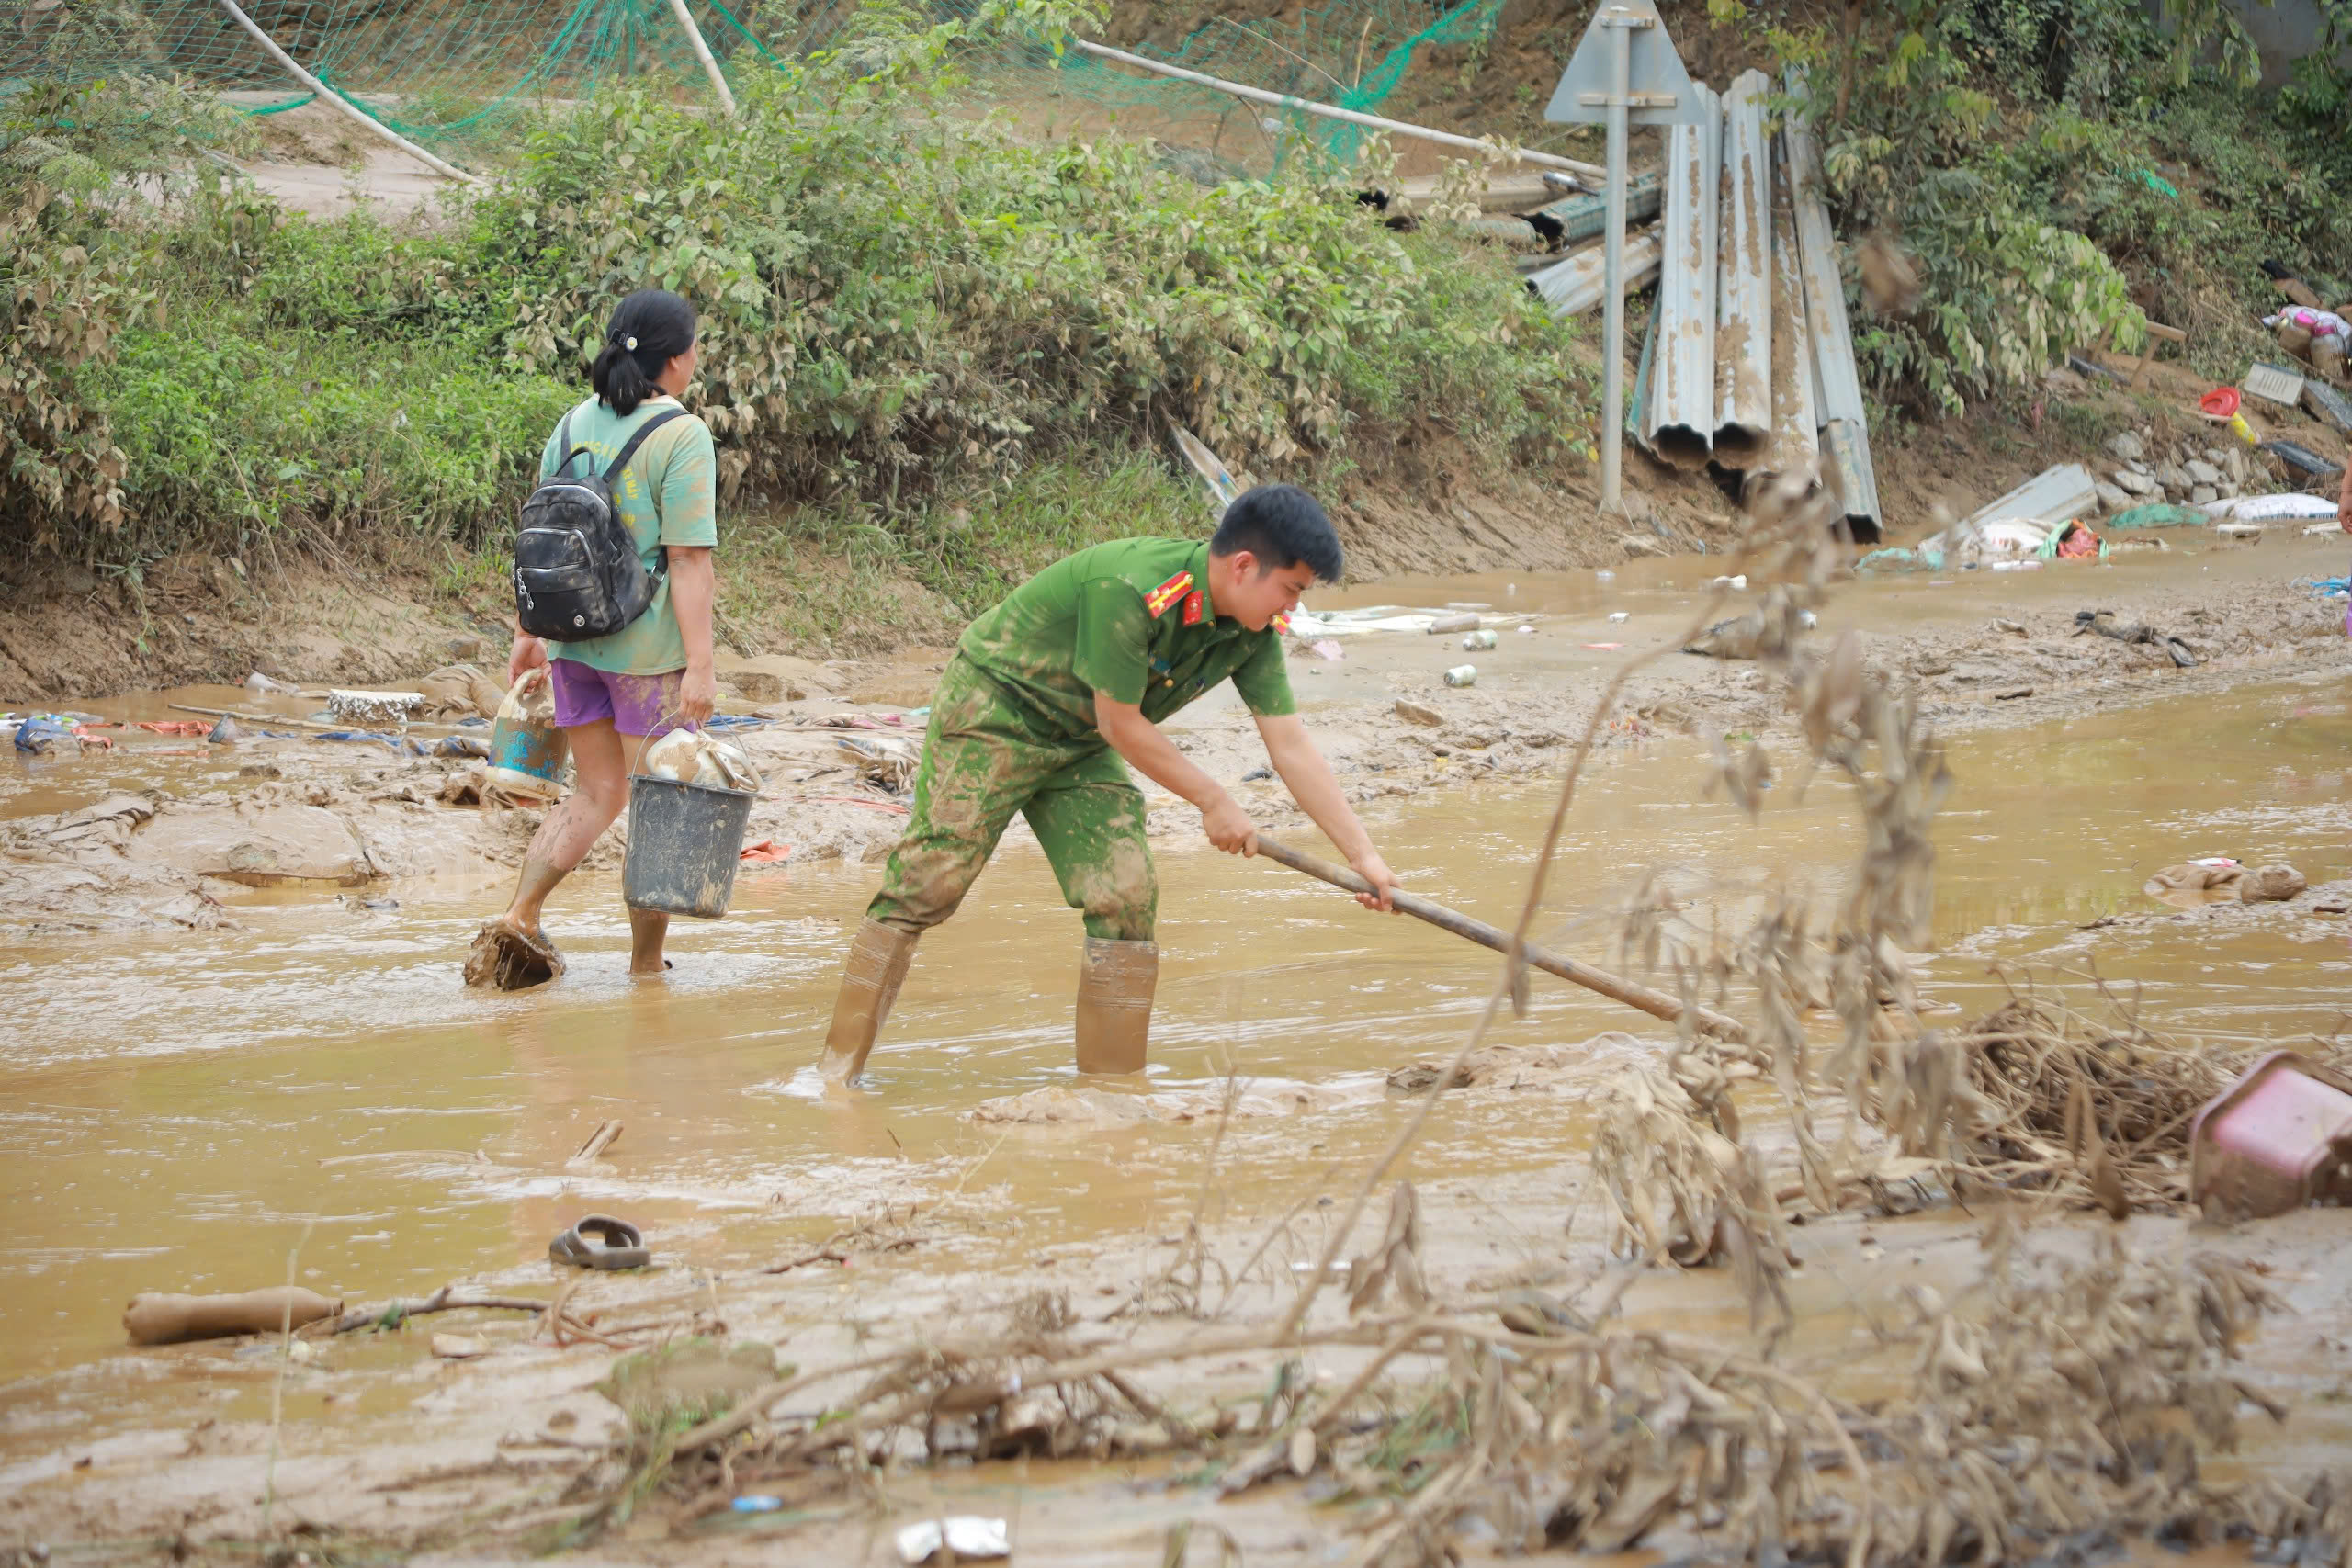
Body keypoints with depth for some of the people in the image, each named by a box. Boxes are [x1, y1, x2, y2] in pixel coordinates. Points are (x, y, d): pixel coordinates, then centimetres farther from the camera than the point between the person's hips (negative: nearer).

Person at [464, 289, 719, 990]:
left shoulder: (575, 425, 6)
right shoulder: (681, 437, -13)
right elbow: (688, 559, -17)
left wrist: (528, 635, 19)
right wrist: (700, 665, -17)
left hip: (574, 639, 6)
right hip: (649, 646, -6)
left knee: (595, 794, 16)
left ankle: (519, 916, 1)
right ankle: (647, 966, 13)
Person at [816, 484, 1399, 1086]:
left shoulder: (1251, 635, -9)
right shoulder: (1129, 590, -34)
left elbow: (1292, 748, -5)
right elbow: (1121, 726, -25)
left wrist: (1364, 856, -9)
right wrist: (1214, 801, -15)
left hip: (1081, 745, 7)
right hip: (992, 712, -7)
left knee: (1126, 899, -6)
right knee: (925, 887, -10)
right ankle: (839, 1070, -4)